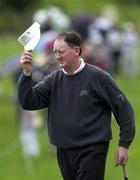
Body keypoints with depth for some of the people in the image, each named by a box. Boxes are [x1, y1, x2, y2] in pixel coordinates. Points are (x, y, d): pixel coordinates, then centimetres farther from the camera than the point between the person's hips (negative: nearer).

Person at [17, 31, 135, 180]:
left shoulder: (97, 77, -8)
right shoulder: (53, 80, 5)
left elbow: (123, 108, -5)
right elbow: (28, 102, -2)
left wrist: (124, 144, -5)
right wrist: (27, 73, -15)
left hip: (91, 151, -5)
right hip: (64, 151, 5)